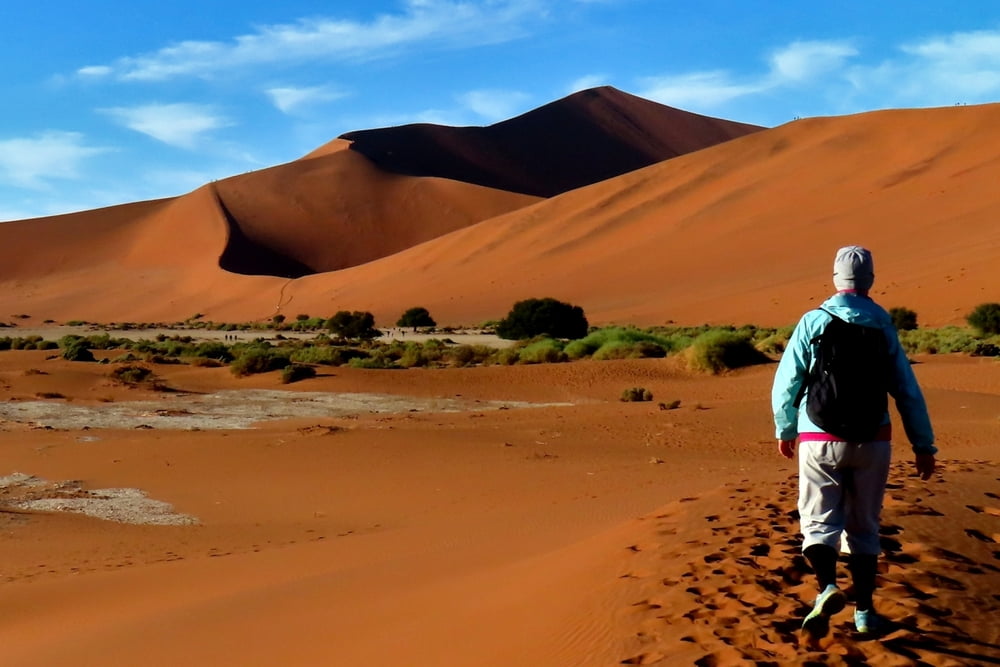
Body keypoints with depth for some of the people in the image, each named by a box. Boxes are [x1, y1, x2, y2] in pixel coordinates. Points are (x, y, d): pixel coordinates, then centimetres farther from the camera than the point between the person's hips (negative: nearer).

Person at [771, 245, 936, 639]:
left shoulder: (812, 322, -3)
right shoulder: (883, 326, 0)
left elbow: (785, 385, -1)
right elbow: (907, 390, 0)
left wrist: (784, 430, 14)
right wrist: (924, 445, 6)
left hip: (819, 441, -2)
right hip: (871, 442, 2)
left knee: (819, 523, 2)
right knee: (863, 528, 15)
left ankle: (827, 588, -24)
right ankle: (864, 611, 17)